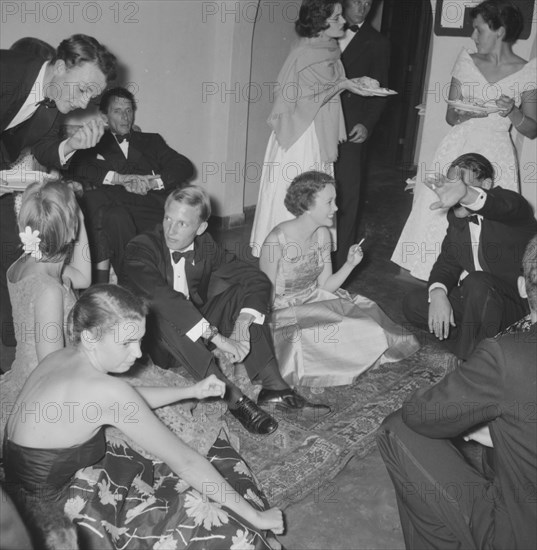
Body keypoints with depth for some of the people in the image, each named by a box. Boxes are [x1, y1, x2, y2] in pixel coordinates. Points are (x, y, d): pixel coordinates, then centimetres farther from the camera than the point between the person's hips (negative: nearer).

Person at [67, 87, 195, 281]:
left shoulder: (151, 141, 28)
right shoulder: (96, 145, 23)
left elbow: (184, 166, 12)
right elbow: (75, 169, 1)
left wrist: (152, 182, -6)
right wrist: (119, 178, -12)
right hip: (119, 209, -1)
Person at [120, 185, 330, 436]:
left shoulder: (205, 246, -4)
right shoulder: (140, 249, -20)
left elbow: (256, 278, -7)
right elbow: (163, 298, -37)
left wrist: (243, 323, -26)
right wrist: (217, 337, -42)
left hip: (197, 336, 5)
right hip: (154, 341, -4)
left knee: (243, 292, -14)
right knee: (162, 314, -37)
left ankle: (273, 387, -24)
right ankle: (233, 397, -37)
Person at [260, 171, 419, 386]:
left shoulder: (322, 234, -3)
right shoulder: (277, 240, -24)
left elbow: (324, 286, 1)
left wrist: (350, 264, -13)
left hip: (315, 300, 7)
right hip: (284, 313, -6)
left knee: (364, 310, -9)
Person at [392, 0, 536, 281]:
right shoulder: (466, 61, 7)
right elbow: (450, 115, 11)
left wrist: (512, 112, -15)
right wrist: (465, 113, -12)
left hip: (496, 156, -2)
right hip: (457, 149, 2)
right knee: (437, 212, 0)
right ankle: (427, 273, 16)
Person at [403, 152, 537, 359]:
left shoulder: (510, 202, -15)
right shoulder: (457, 217, 6)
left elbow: (505, 207, -41)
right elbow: (448, 261, 4)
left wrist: (466, 195, -65)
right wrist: (438, 293, -20)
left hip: (517, 302, -6)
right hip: (472, 298, 7)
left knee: (476, 283, -36)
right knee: (413, 304, -7)